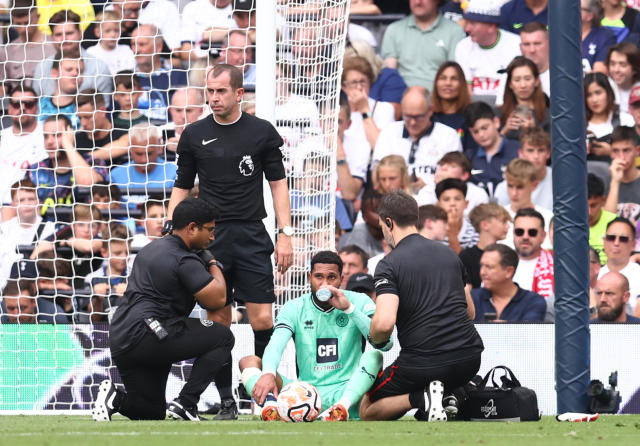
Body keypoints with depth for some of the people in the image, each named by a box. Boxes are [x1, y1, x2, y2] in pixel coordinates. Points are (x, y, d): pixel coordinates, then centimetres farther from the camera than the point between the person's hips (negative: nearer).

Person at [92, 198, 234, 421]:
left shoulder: (152, 248, 19)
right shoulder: (184, 260, -10)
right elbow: (217, 298, -12)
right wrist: (213, 264, 6)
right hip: (145, 334, -9)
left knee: (152, 412, 21)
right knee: (223, 337, -3)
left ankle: (114, 398, -7)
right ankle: (185, 403, -10)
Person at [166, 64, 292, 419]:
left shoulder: (262, 132, 3)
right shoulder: (194, 135, 6)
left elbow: (278, 183, 6)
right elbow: (182, 186, 13)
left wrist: (285, 234, -1)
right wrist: (169, 228, 2)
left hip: (251, 236, -1)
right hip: (210, 238, 1)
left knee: (262, 319, -8)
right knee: (219, 321, 1)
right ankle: (226, 400, 7)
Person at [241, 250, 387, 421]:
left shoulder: (358, 302, 4)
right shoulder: (294, 308, 6)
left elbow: (385, 343, -12)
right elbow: (276, 344, -13)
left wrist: (349, 308, -18)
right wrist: (268, 373, -35)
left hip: (345, 392, -1)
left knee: (374, 356, -26)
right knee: (248, 362, -14)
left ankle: (342, 406, -49)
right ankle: (271, 404, -46)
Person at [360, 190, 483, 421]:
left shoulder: (389, 264, -6)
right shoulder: (448, 253, 14)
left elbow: (384, 323, -20)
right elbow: (469, 310, 24)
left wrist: (374, 339, 2)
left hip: (423, 363, -5)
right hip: (470, 359, 5)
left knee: (366, 411, 16)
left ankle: (422, 397, -10)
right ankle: (451, 393, 6)